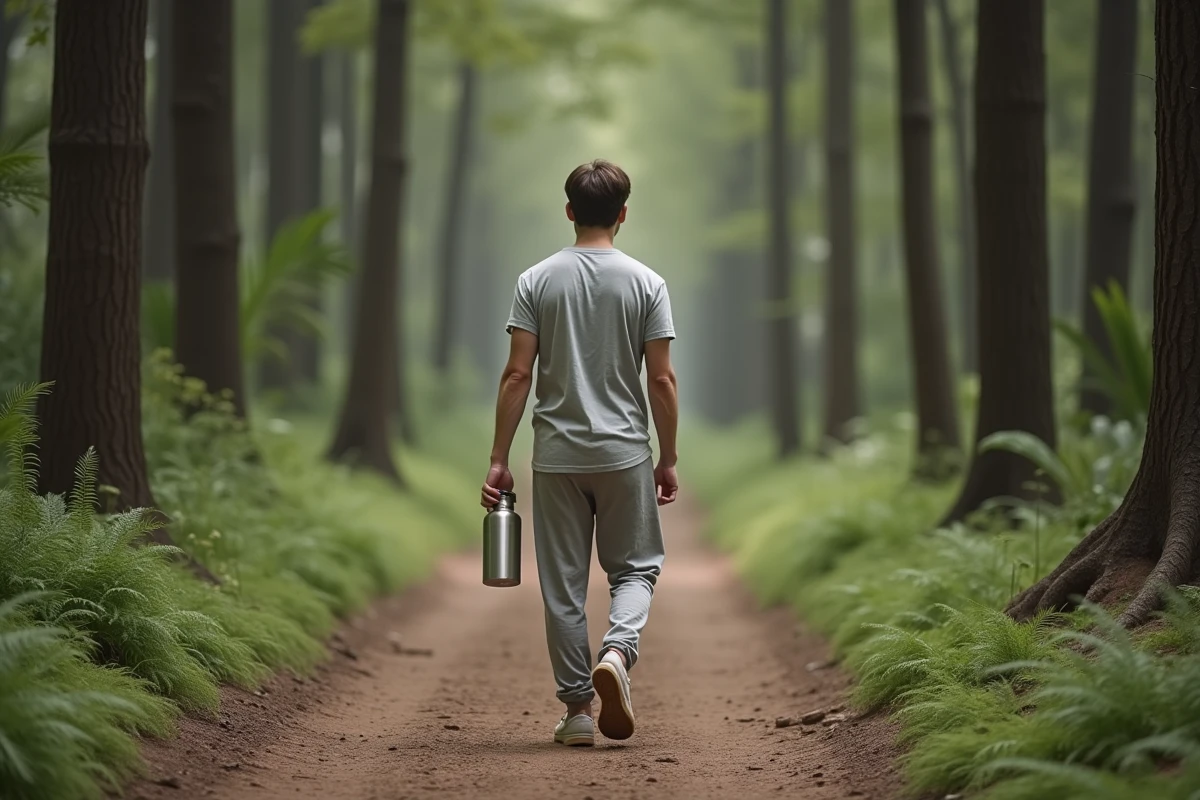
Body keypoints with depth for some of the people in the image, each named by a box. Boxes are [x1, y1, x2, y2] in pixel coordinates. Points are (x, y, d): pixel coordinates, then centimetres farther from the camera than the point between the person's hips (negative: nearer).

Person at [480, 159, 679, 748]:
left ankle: (577, 709, 8)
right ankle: (617, 652, -16)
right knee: (635, 568, 14)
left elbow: (517, 375, -6)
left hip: (557, 456, 1)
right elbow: (661, 380, -5)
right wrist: (668, 460, 5)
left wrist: (499, 459, -2)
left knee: (563, 585, 7)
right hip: (624, 454, 0)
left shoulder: (537, 281, -2)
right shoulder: (645, 283, -3)